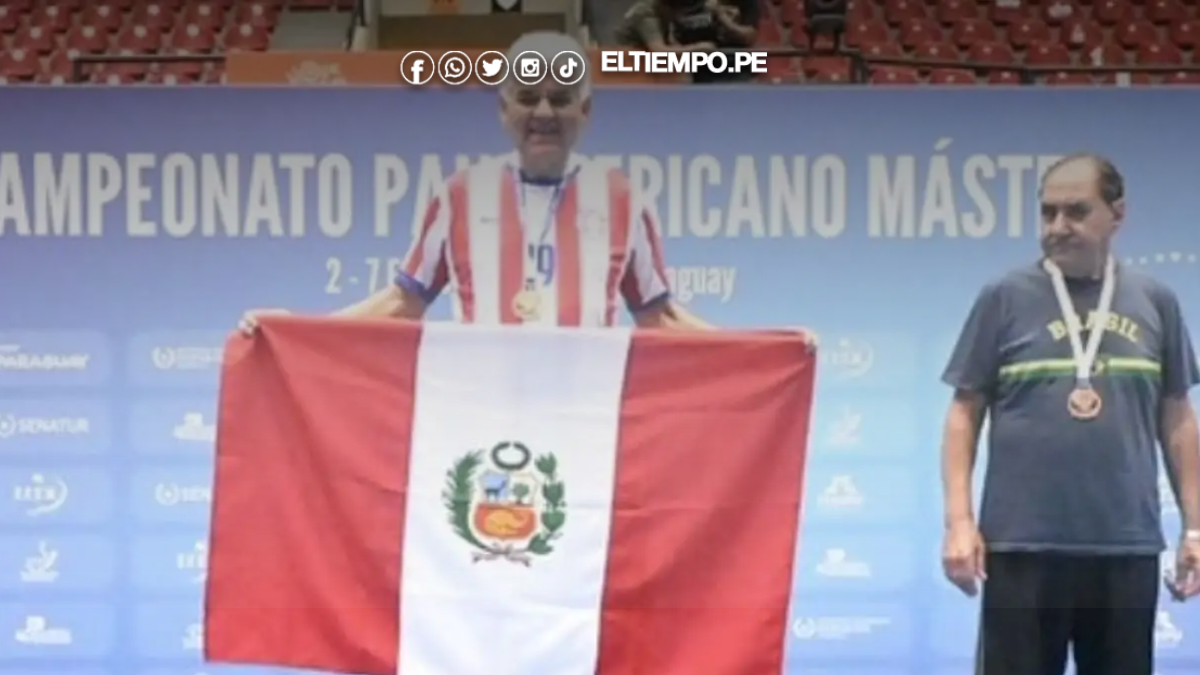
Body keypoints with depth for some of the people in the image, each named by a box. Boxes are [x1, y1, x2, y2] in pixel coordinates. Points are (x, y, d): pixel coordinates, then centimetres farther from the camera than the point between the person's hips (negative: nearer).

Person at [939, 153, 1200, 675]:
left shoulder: (1154, 303, 7)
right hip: (1023, 544, -2)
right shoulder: (1006, 298, 1)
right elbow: (965, 413, 3)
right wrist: (959, 519, -6)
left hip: (1127, 546, 3)